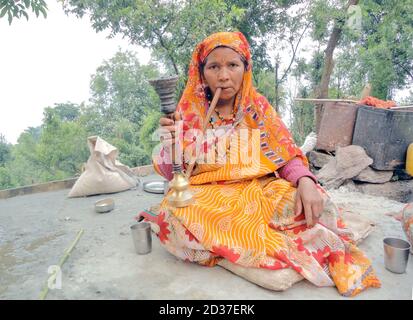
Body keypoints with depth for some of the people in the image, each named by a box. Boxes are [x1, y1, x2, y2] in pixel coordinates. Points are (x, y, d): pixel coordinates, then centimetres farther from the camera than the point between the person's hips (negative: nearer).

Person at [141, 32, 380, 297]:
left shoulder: (257, 106, 3)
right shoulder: (189, 110, -1)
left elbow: (287, 157, 1)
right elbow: (172, 173, -2)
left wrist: (305, 181, -20)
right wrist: (171, 145, -23)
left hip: (258, 191, 1)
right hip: (206, 195, 0)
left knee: (314, 201, -23)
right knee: (175, 213, -33)